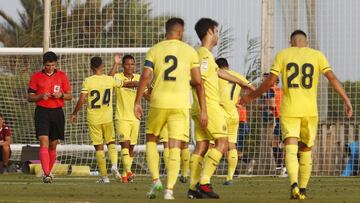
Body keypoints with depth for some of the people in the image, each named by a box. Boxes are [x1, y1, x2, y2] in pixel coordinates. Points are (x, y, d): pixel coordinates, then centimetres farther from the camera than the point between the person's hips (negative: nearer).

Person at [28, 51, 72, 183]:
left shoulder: (62, 76, 8)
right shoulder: (36, 77, 4)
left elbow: (69, 96, 11)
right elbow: (30, 97, 6)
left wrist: (61, 95, -10)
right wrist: (41, 96, -13)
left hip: (57, 112, 2)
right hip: (42, 112, -2)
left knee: (53, 145, 7)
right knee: (44, 142, -16)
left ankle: (48, 172, 21)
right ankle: (46, 174, -23)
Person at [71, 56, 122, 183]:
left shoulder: (88, 81, -7)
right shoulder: (110, 80, -1)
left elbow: (81, 100, -11)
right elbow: (122, 84, 17)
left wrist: (74, 113, 3)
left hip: (93, 119, -1)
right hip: (107, 118, 1)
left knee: (99, 147, 5)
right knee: (111, 142, 18)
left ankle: (104, 176, 6)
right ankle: (114, 165, -6)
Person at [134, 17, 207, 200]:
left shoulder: (154, 50, 5)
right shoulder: (190, 51, 5)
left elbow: (145, 77, -5)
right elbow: (198, 82, 2)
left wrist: (137, 102, -2)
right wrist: (203, 110, 4)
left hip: (158, 103, 1)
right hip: (180, 104, 0)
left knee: (151, 139, 20)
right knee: (175, 147, 1)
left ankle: (155, 180, 7)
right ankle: (169, 189, -7)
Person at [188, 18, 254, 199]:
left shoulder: (206, 54, 19)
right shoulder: (205, 54, -11)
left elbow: (219, 72, 34)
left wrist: (240, 82, 46)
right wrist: (203, 108, -24)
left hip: (200, 108, 9)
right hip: (209, 105, -9)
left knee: (201, 146, 7)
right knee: (222, 143, -7)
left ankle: (193, 188, 3)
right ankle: (203, 182, -14)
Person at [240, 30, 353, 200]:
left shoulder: (283, 55, 5)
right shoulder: (317, 55, 7)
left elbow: (270, 81, -2)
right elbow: (332, 78, -3)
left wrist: (250, 97, 10)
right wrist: (346, 100, -4)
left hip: (289, 111, -1)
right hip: (310, 111, 1)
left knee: (291, 150, -9)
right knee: (305, 151, 18)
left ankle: (294, 184, -33)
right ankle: (302, 190, 20)